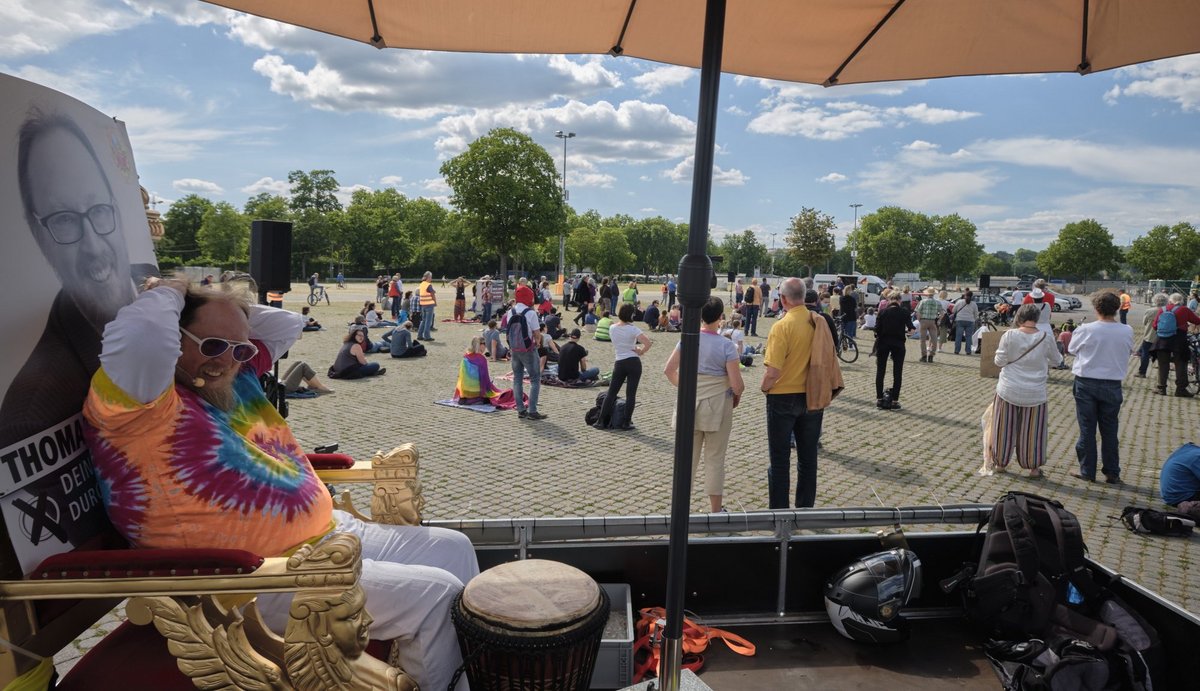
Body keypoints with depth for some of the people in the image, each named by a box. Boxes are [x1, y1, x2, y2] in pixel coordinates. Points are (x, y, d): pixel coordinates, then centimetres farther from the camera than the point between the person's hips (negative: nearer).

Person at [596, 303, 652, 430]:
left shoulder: (612, 328, 3)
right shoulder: (632, 329, -11)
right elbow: (648, 343, -21)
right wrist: (640, 352, -7)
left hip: (619, 364, 3)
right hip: (633, 362, -3)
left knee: (611, 393, 10)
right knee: (631, 394, 3)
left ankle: (602, 421, 10)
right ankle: (626, 423, 5)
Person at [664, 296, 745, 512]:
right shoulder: (726, 345, -14)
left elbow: (669, 370, -2)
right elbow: (737, 384, -14)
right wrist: (737, 396, 6)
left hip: (690, 403, 3)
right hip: (717, 406, -3)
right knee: (715, 459, 9)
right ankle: (716, 510, 19)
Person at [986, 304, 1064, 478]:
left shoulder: (1009, 335, -12)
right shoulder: (1046, 338, -8)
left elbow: (1000, 361, -8)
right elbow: (1056, 361, 7)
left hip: (1009, 391, 0)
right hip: (1035, 393, 1)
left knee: (1005, 428, 13)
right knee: (1032, 430, 12)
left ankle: (1000, 463, 24)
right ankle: (1033, 468, 21)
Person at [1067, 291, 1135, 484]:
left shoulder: (1086, 330, -15)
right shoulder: (1127, 331, -8)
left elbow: (1072, 349, 1)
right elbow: (1129, 352, 7)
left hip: (1086, 383, -2)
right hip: (1112, 384, 2)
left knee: (1087, 429, 8)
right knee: (1109, 430, 13)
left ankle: (1087, 471, 15)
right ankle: (1112, 473, 20)